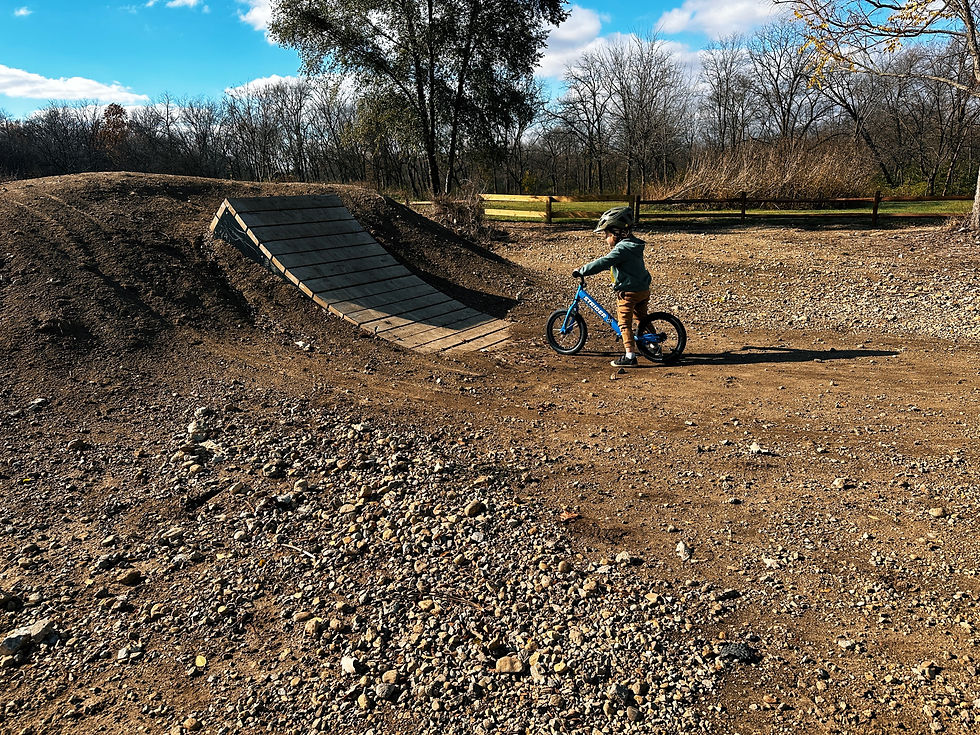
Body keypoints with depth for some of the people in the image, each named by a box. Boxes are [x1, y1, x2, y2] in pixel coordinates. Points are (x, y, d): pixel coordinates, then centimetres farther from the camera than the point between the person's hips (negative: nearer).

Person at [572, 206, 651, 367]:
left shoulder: (622, 249, -20)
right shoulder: (634, 246, 10)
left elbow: (603, 263, -26)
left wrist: (581, 271, -23)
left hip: (628, 292, -9)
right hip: (644, 290, 9)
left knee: (625, 324, -2)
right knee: (642, 318, 25)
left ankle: (630, 356, -3)